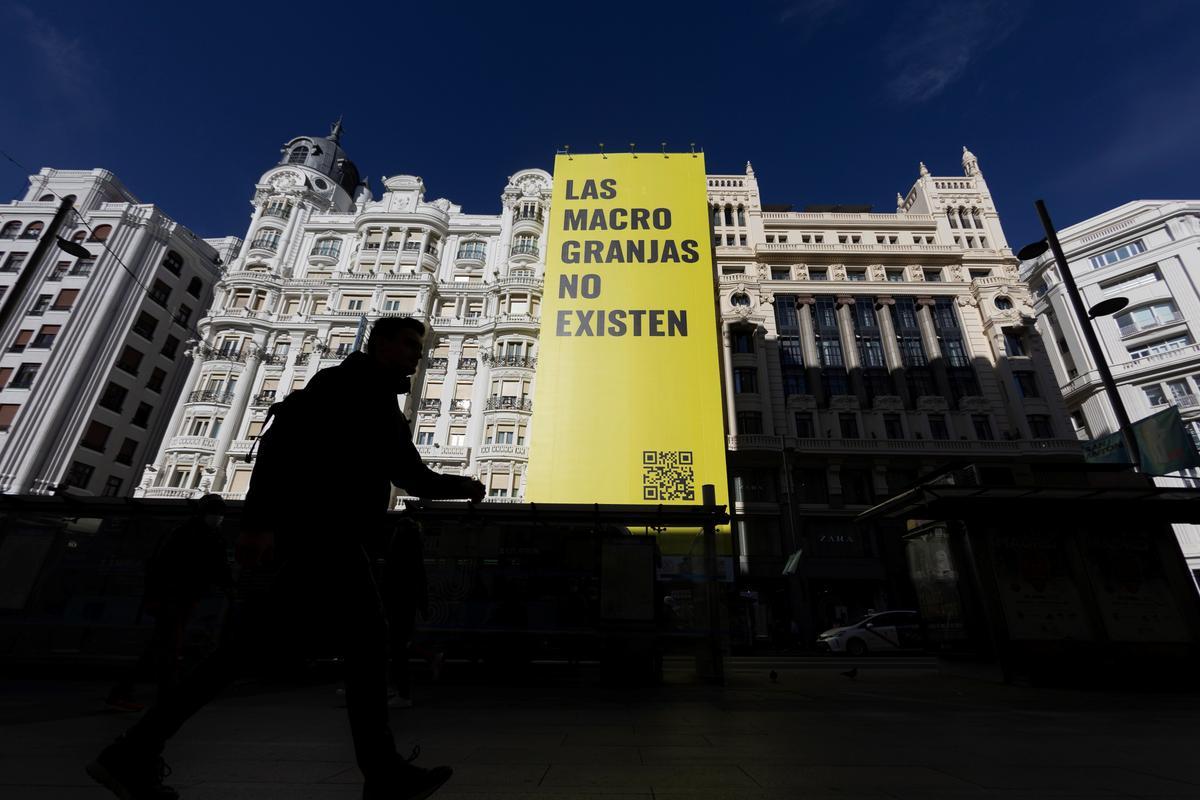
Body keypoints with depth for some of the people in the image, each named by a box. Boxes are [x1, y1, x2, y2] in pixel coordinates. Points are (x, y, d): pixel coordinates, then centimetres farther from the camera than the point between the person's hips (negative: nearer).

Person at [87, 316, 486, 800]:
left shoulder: (384, 408, 24)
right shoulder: (340, 385, -3)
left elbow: (412, 475, 24)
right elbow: (284, 445, -15)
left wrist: (462, 485, 11)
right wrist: (261, 520, -24)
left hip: (331, 539, 9)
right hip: (320, 531, -9)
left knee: (250, 647, 9)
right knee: (366, 639, -7)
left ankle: (135, 751, 18)